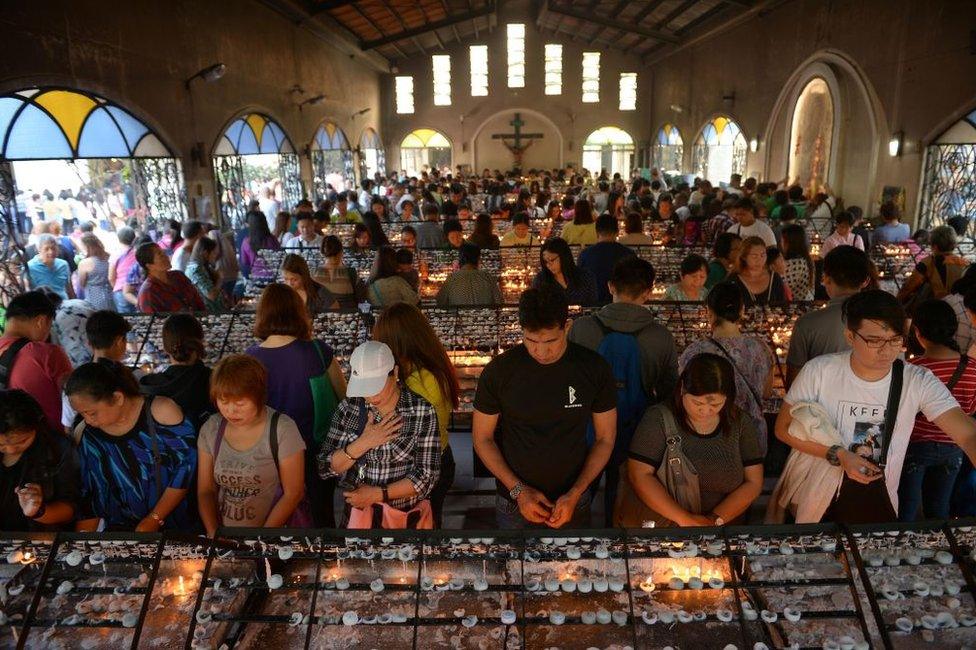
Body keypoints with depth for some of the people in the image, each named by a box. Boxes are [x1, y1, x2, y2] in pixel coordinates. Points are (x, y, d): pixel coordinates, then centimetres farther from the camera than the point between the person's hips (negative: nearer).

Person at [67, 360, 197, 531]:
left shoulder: (161, 411, -13)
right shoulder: (83, 435, -2)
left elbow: (186, 467, -12)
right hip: (119, 532, 3)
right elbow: (87, 495, 7)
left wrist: (154, 520, -11)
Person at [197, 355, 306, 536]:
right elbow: (205, 490, 8)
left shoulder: (283, 429, -9)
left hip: (275, 533, -4)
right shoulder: (210, 429, 3)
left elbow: (293, 494, -6)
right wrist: (213, 533, -6)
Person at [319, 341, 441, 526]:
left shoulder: (422, 410, -15)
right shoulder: (349, 407, -8)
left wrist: (377, 494, -22)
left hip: (406, 515, -1)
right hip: (356, 513, 2)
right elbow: (325, 468, -7)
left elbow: (427, 476, -15)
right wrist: (363, 443, -21)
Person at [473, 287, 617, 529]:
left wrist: (575, 493, -12)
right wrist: (518, 490, -12)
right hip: (514, 504, -1)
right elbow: (482, 438, -4)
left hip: (572, 502, 1)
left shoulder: (595, 368, -12)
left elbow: (605, 438, -3)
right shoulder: (499, 371, -14)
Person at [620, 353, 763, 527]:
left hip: (719, 532, 2)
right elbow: (639, 475, -11)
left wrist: (715, 520, -11)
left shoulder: (741, 423, 2)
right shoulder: (658, 418, -7)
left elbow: (753, 483, 2)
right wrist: (685, 519, -16)